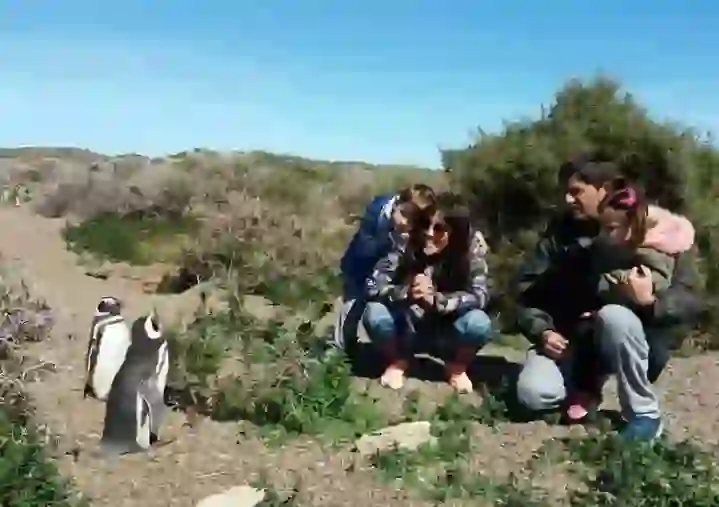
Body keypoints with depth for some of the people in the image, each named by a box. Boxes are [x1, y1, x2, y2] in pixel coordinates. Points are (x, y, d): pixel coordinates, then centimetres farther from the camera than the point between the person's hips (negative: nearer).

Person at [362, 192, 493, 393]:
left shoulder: (472, 245, -20)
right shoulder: (406, 242, -21)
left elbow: (479, 295, -27)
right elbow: (373, 286, -25)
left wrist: (434, 300, -42)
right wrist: (406, 293, -44)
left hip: (446, 329, 0)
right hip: (407, 325, 0)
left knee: (479, 323, -31)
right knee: (375, 314, -29)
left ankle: (457, 366, 4)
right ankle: (397, 361, 3)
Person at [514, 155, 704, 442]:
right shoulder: (560, 231, -1)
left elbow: (689, 301, -13)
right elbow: (528, 289, 0)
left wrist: (650, 302, -34)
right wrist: (542, 331, -17)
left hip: (626, 333, -2)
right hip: (573, 337, 2)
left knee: (615, 316, -38)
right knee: (534, 394, -24)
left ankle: (644, 415, -16)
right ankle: (586, 385, 11)